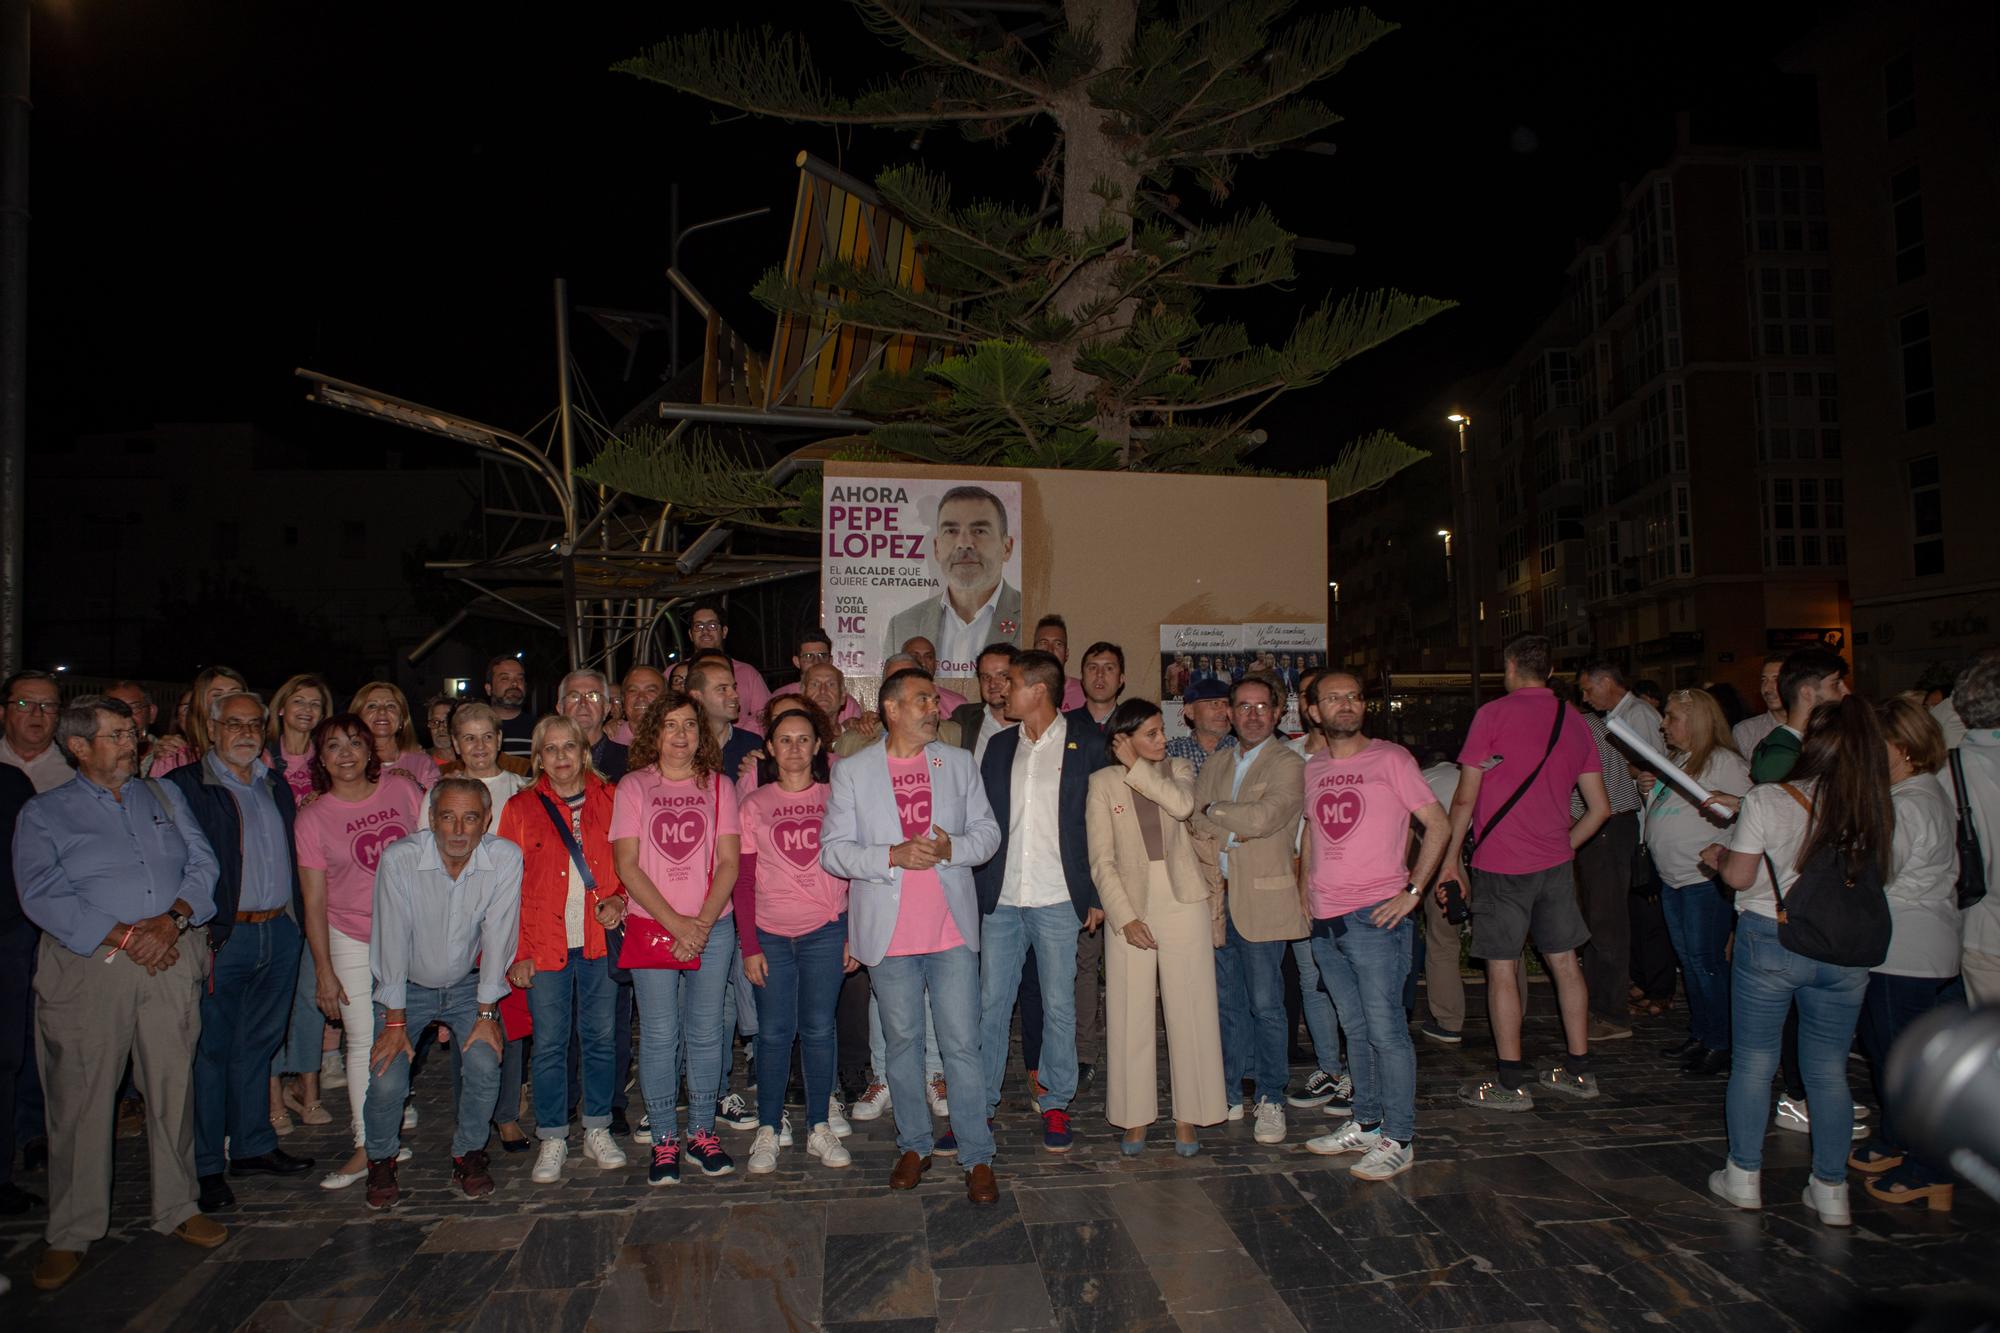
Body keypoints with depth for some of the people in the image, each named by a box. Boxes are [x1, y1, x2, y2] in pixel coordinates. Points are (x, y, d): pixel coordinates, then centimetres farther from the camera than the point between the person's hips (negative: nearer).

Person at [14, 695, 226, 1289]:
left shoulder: (163, 797, 15)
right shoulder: (44, 814, 5)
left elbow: (202, 865, 7)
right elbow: (43, 897, -7)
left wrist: (173, 919, -11)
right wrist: (124, 937, -15)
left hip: (172, 962, 3)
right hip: (87, 969, -2)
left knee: (174, 1088, 6)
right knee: (80, 1099, 2)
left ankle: (177, 1209, 20)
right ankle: (71, 1233, 16)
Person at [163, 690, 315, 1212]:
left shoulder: (277, 787, 15)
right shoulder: (184, 786, -3)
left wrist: (296, 920, 13)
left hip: (279, 933, 5)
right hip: (223, 937, -5)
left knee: (258, 1046, 15)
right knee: (211, 1050, 2)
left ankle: (253, 1146, 26)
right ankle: (205, 1167, 13)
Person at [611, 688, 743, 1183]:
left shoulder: (718, 787, 7)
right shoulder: (633, 787, 3)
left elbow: (728, 862, 2)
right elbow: (627, 865, -3)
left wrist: (702, 923, -11)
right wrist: (675, 923, -11)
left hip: (713, 927, 1)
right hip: (651, 926, -1)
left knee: (706, 1032, 5)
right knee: (659, 1035, 0)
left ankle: (702, 1131, 18)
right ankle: (664, 1139, 12)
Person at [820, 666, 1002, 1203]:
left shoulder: (959, 763, 8)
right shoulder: (852, 771, 2)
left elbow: (988, 832, 8)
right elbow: (832, 850, -2)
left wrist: (951, 848, -13)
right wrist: (892, 856, -17)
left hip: (951, 928, 1)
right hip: (888, 933, 0)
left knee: (962, 1045, 1)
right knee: (901, 1041, 11)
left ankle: (977, 1157, 12)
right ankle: (914, 1145, 27)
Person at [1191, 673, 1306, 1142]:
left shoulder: (1287, 765, -4)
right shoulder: (1216, 764, 15)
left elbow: (1263, 817, -19)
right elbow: (1191, 817, 5)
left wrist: (1213, 813, -6)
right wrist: (1235, 826, -11)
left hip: (1262, 902, -5)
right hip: (1218, 897, 5)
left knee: (1265, 1005, -1)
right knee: (1228, 1003, 11)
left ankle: (1270, 1100, 11)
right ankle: (1233, 1092, 22)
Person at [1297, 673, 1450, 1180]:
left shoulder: (1391, 759, -4)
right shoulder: (1313, 769, 12)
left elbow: (1439, 825, -5)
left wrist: (1412, 891, -11)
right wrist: (1307, 890, 14)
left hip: (1375, 916, -5)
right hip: (1325, 920, 6)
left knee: (1386, 1030, -3)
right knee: (1356, 1029, 15)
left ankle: (1397, 1139, 7)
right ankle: (1364, 1124, 26)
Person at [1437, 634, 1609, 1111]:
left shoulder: (1493, 714, -9)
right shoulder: (1575, 721, 8)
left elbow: (1465, 798, -9)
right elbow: (1599, 808, 10)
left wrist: (1451, 860, -2)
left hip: (1500, 863, -6)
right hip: (1555, 863, 6)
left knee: (1502, 969, 0)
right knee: (1565, 962, 14)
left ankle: (1510, 1083, 4)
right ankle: (1578, 1070, 23)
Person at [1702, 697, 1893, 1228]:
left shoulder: (1767, 800, -14)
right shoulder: (1877, 810, -4)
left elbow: (1739, 876, -11)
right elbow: (1876, 878, 7)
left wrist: (1718, 854, 9)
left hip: (1770, 943, -3)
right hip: (1844, 950, 3)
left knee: (1753, 1062, 10)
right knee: (1829, 1071, 13)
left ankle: (1744, 1175, 19)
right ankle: (1831, 1189, 20)